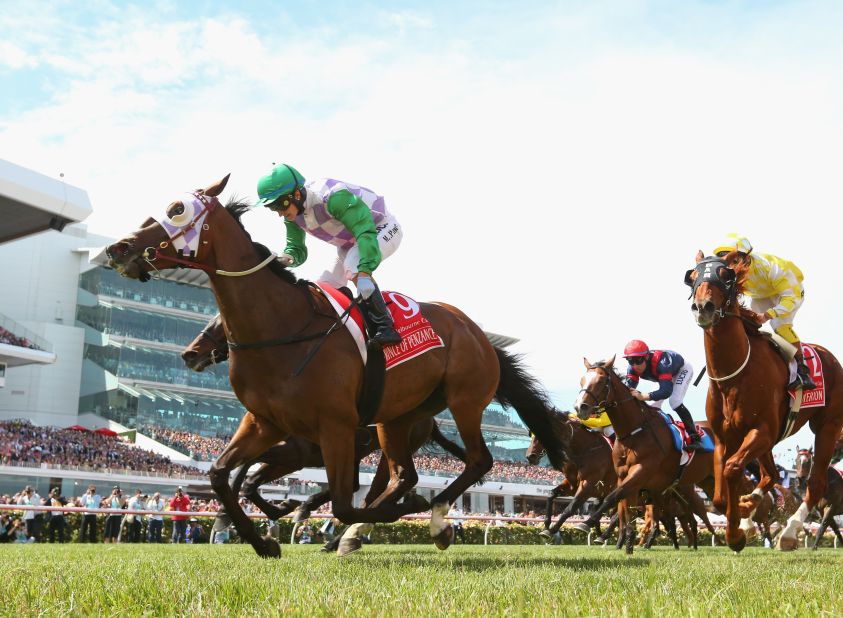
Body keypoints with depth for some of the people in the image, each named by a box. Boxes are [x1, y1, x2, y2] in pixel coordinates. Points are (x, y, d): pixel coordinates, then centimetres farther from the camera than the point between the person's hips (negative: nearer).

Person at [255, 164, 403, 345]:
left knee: (352, 266, -35)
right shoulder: (292, 216, -12)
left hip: (382, 229, -9)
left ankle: (384, 326, -30)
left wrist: (364, 274, -54)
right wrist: (288, 258, -30)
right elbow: (296, 247, -4)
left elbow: (365, 232, -43)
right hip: (350, 243, 9)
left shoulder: (332, 196, -38)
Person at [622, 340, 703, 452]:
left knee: (674, 402, -25)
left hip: (682, 369, -7)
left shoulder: (661, 363, -47)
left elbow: (667, 391, -56)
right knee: (654, 405, -1)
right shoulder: (633, 368, -27)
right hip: (667, 374, 7)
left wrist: (643, 396, -70)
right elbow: (628, 384, -35)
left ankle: (695, 438, -19)